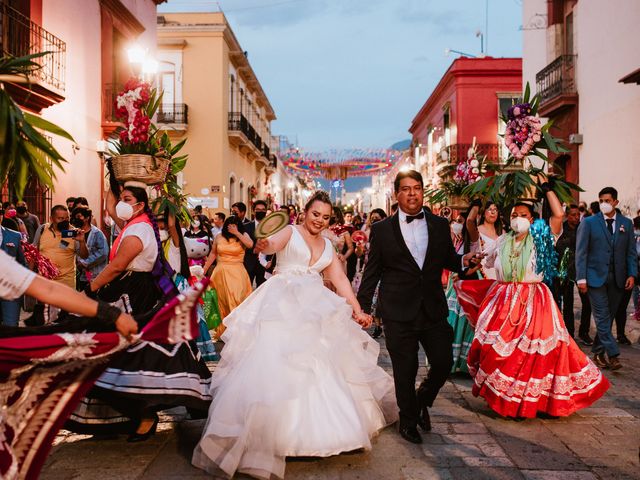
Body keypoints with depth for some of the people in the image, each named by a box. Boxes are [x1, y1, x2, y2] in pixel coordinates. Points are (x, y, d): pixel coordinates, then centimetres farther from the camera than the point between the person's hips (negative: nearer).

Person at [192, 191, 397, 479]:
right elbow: (274, 243, -22)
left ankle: (315, 429, 23)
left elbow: (340, 280, 13)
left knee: (319, 366, 7)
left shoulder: (328, 246, 16)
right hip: (282, 307, -6)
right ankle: (276, 431, -2)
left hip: (314, 311, 6)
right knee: (276, 362, -10)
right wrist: (264, 245, -46)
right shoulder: (291, 232, 0)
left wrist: (356, 310, 4)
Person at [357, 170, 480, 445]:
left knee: (444, 363, 3)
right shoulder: (381, 229, 1)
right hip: (398, 312, -2)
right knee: (405, 370, 6)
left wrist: (463, 261, -7)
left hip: (433, 309, 3)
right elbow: (372, 272, 3)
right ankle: (408, 420, 30)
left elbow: (448, 260, 15)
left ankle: (422, 400, 35)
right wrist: (362, 306, 1)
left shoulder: (440, 225, 8)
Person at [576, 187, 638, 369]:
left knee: (608, 316, 8)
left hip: (618, 278, 3)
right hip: (596, 277, -3)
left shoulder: (626, 223, 9)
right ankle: (613, 354, -4)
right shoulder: (589, 222, -1)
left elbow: (631, 252, 10)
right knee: (602, 317, -6)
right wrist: (581, 277, -10)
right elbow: (581, 251, -3)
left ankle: (598, 352, 19)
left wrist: (632, 274, -3)